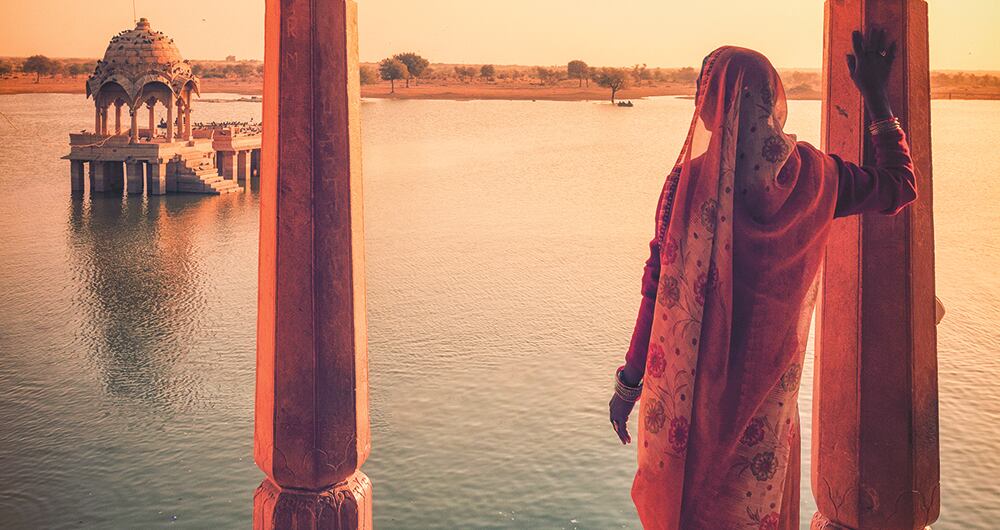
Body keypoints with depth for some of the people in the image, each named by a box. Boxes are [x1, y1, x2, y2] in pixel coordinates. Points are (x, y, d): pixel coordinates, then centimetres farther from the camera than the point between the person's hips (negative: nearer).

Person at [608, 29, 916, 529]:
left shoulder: (690, 180, -17)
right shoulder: (809, 175, -9)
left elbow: (660, 287, -14)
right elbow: (900, 186, 8)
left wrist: (629, 380, -5)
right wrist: (876, 97, 13)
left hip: (689, 377, -2)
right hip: (767, 384, 2)